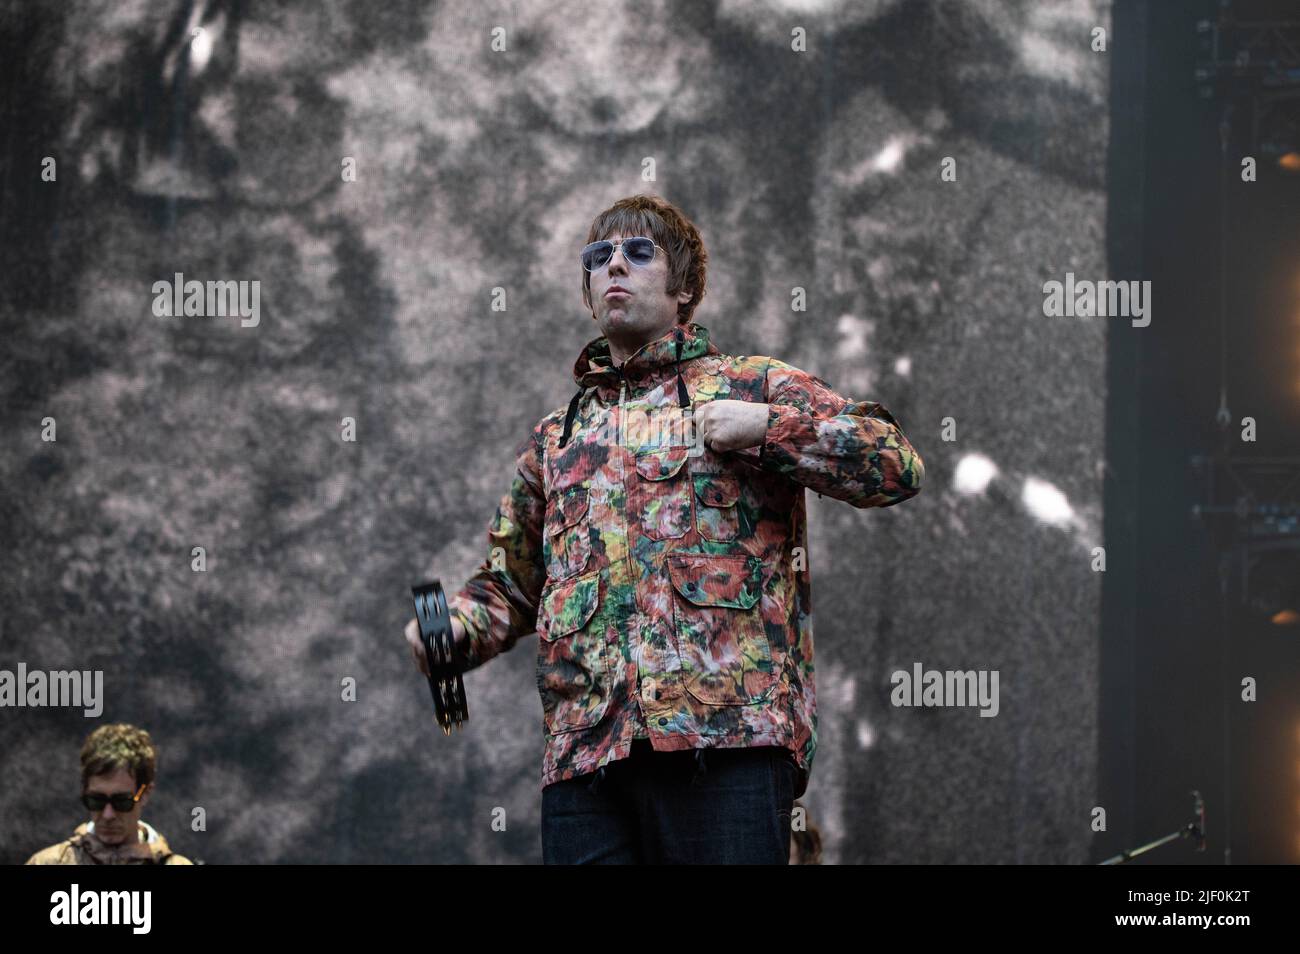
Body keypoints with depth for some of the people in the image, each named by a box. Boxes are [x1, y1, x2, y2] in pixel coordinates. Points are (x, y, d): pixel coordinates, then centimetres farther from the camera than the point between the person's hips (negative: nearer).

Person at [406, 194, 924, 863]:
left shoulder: (754, 387, 14)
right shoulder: (555, 439, 27)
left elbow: (897, 464, 5)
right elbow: (510, 582, 27)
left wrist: (767, 426, -5)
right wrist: (455, 628, 5)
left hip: (729, 734, -4)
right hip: (583, 748, 4)